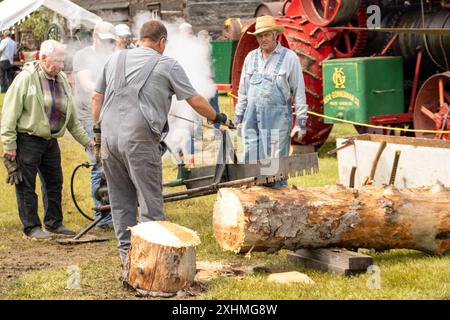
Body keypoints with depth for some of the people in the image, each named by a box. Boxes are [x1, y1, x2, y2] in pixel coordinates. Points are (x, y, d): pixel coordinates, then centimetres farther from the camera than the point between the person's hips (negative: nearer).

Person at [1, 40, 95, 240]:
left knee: (54, 182, 13)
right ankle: (31, 227, 8)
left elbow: (72, 118, 16)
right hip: (27, 140, -7)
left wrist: (86, 141, 13)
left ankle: (54, 223, 26)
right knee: (27, 186, 0)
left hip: (50, 141, 7)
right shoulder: (26, 78, -13)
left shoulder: (62, 80, 8)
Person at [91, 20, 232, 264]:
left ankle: (126, 252, 16)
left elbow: (97, 98, 16)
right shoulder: (167, 65, 2)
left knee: (121, 200, 13)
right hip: (139, 140, -5)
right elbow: (195, 101, 4)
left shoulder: (115, 59, 16)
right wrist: (218, 118, 19)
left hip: (109, 137, 5)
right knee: (150, 201, 0)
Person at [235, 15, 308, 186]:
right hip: (253, 116, 4)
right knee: (251, 160, 4)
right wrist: (239, 117, 15)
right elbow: (243, 90, 18)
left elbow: (299, 92, -1)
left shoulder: (289, 58, -1)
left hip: (277, 118, -4)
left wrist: (301, 121, -5)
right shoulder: (251, 57, 11)